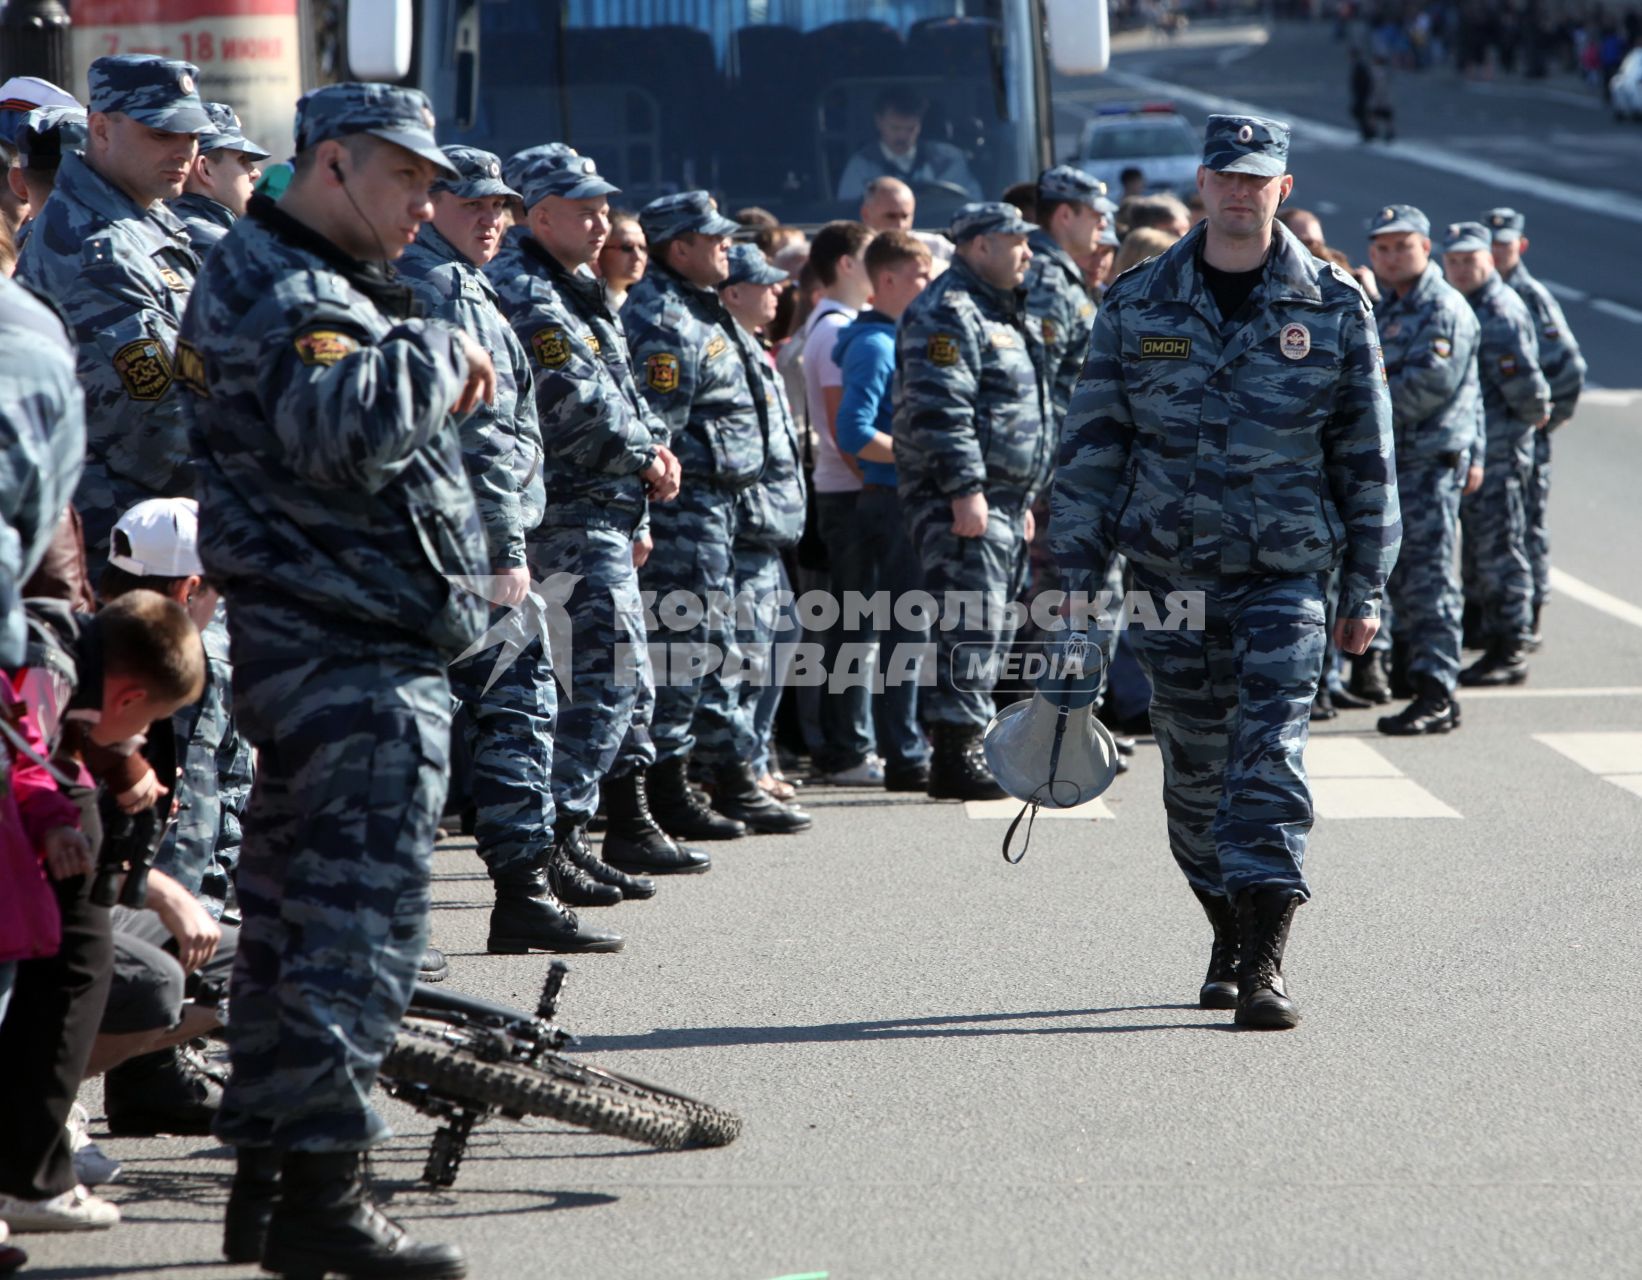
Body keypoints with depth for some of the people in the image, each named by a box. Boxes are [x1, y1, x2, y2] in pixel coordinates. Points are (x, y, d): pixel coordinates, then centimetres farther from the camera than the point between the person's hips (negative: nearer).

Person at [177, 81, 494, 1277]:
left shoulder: (310, 281, 21)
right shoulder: (286, 291, -14)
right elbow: (344, 426, -33)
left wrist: (441, 369, 11)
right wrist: (438, 352, -18)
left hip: (310, 646, 11)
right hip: (357, 657, -11)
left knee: (293, 912, 13)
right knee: (362, 912, -11)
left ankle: (267, 1180, 19)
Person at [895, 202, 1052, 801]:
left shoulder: (1001, 314, 22)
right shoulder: (946, 314, -12)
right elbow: (940, 409, -21)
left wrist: (1022, 502, 27)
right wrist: (965, 490, -25)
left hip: (1002, 499, 10)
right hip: (964, 501, -10)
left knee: (986, 631, 12)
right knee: (970, 624, -13)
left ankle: (965, 748, 16)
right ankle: (955, 756, -14)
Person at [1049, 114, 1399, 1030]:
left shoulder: (1335, 308, 2)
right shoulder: (1137, 305, 5)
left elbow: (1367, 457, 7)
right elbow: (1093, 447, 7)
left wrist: (1365, 591, 5)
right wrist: (1076, 576, 3)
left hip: (1286, 573, -2)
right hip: (1173, 571, 2)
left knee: (1271, 754, -13)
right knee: (1195, 766, 7)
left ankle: (1264, 963, -17)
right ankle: (1232, 940, 24)